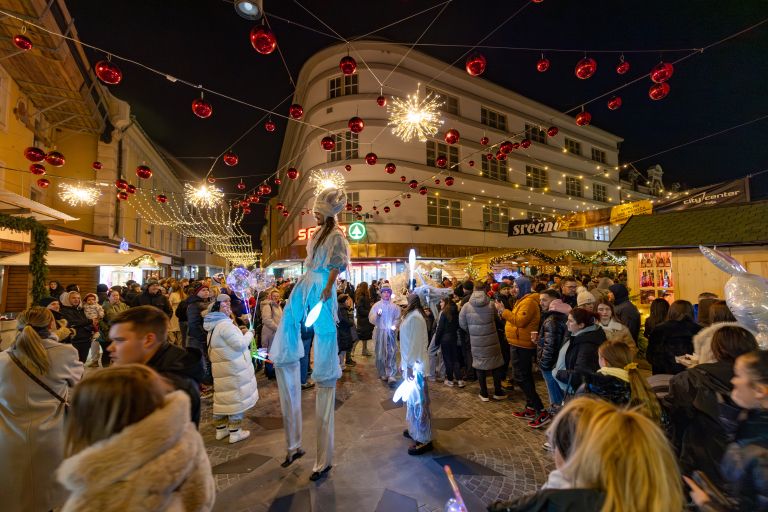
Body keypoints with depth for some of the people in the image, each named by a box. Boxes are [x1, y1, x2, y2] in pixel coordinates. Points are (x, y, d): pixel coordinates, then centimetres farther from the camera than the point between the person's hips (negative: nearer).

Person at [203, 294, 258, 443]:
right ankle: (235, 432, 11)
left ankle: (220, 429, 31)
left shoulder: (214, 325, 11)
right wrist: (249, 334, -7)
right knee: (236, 397, 2)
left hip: (220, 367, 10)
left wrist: (241, 334, 13)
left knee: (222, 397, 18)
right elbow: (240, 344, -22)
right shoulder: (225, 324, -22)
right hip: (233, 367, -10)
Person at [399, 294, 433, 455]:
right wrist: (406, 363, 16)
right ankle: (415, 430, 36)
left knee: (417, 401, 0)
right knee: (412, 399, 20)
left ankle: (424, 439, 11)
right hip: (411, 363, 10)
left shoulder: (415, 318, -20)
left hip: (415, 365, -10)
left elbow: (415, 343, -23)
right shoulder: (411, 315, 9)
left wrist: (409, 365, -20)